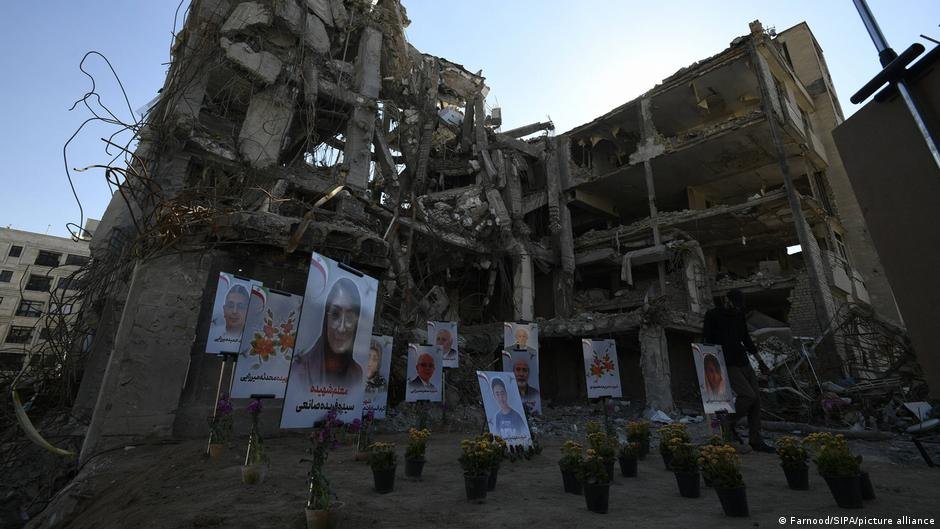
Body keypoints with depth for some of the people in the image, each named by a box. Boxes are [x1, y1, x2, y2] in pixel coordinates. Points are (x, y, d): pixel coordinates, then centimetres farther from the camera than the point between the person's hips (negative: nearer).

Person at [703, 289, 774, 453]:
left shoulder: (739, 314, 12)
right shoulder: (712, 315, -8)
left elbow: (746, 339, 22)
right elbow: (708, 341, -9)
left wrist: (759, 360, 22)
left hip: (743, 362, 7)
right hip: (727, 365, -7)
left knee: (756, 397, 4)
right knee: (748, 395, -18)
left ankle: (755, 440, 15)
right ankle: (729, 422, 6)